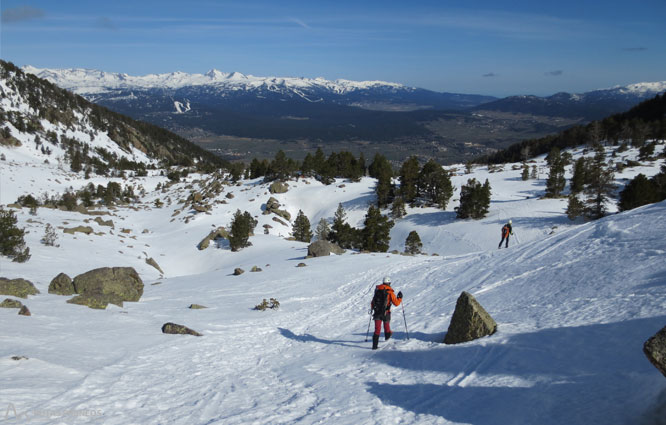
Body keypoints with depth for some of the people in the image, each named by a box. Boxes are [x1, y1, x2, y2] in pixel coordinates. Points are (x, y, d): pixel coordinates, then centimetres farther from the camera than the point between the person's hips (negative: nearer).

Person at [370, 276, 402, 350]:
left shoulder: (377, 290, 5)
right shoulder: (390, 292, -7)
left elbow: (372, 302, 13)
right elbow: (396, 303, -8)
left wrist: (372, 309, 32)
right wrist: (400, 298, 11)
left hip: (377, 313, 2)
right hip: (385, 313, -2)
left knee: (377, 329, 1)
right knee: (386, 323, 28)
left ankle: (375, 345, -7)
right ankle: (387, 335, 51)